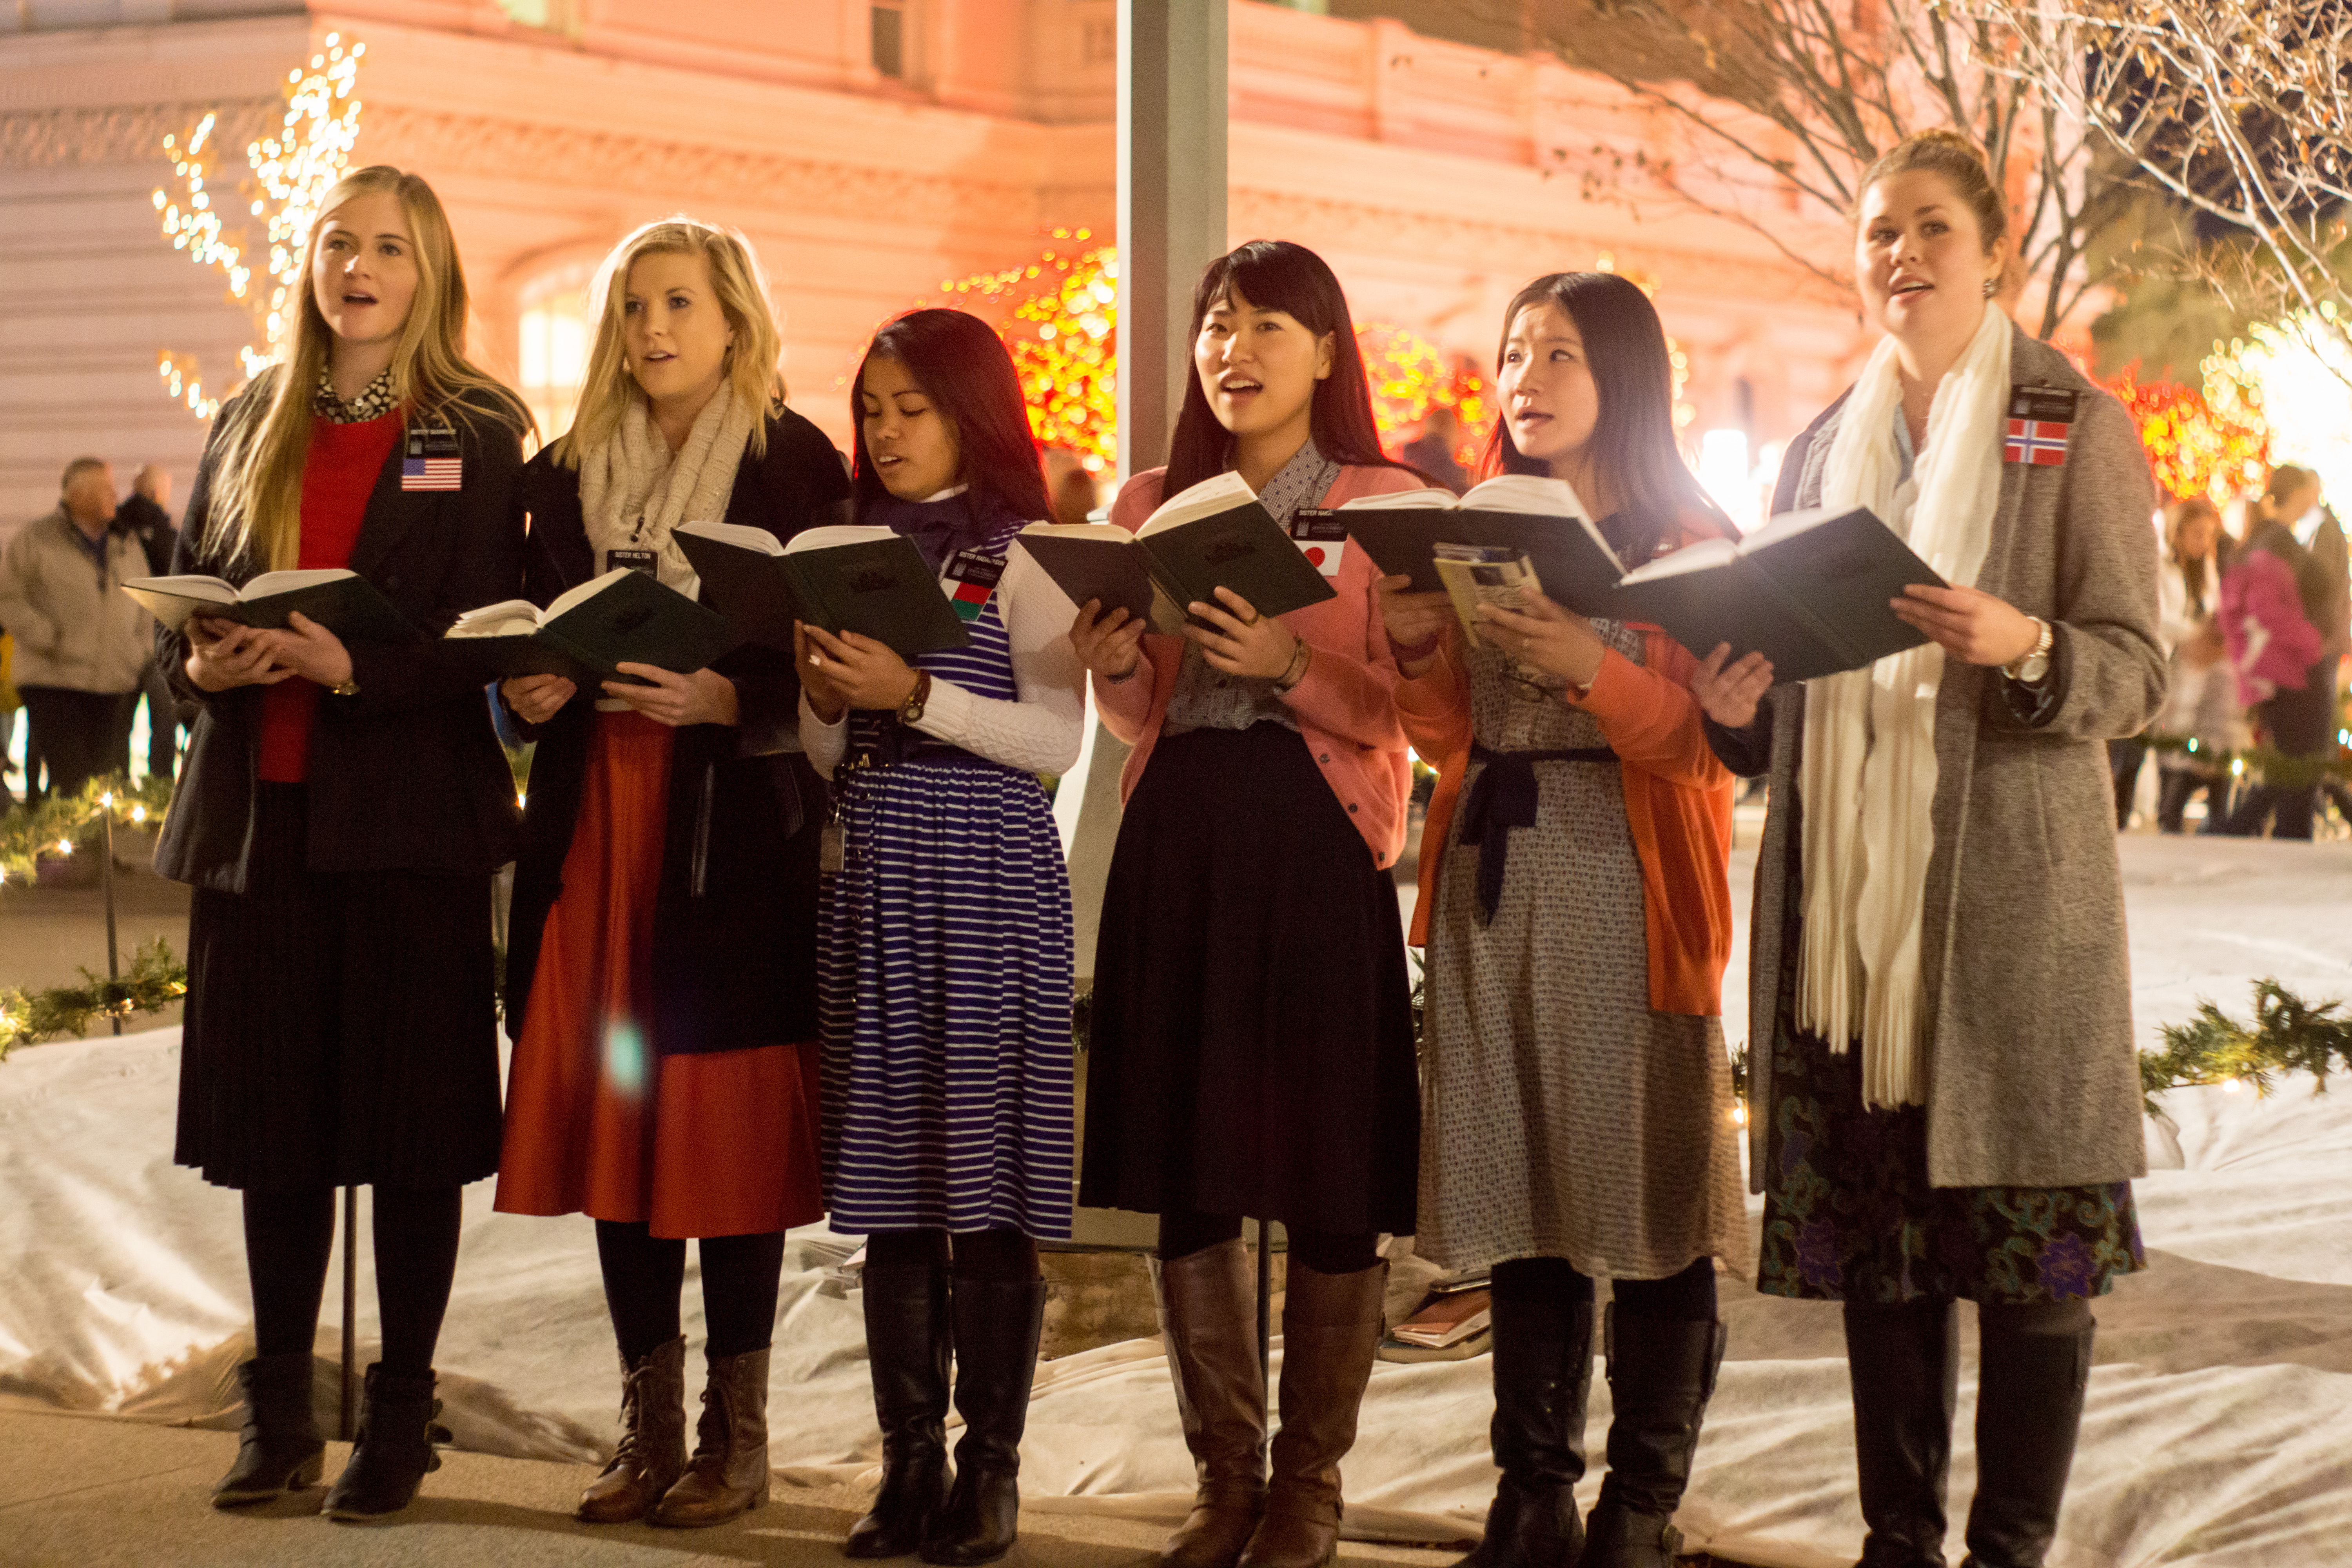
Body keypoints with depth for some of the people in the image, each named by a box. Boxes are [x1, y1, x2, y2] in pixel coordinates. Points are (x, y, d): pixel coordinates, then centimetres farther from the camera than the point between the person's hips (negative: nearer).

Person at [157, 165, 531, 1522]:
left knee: (412, 1125, 0)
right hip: (258, 813, 4)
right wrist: (202, 661, -7)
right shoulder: (250, 425, 13)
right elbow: (181, 603, 15)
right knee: (270, 1117, 8)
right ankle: (281, 1417, 19)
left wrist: (352, 666, -21)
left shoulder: (478, 436, 0)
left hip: (411, 813, -4)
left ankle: (402, 1415, 10)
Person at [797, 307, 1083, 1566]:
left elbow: (1059, 739, -10)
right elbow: (829, 754, 16)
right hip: (874, 872, 5)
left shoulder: (1019, 557, -1)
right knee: (890, 1179, 5)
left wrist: (916, 696, -17)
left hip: (991, 874, -5)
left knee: (989, 1173, -5)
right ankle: (910, 1462, 10)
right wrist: (823, 693, -5)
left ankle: (991, 1466, 1)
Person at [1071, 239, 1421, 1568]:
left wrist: (1288, 662, -20)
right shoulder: (1151, 507, 14)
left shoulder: (1385, 505, 3)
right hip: (1177, 842, 4)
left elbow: (1393, 710, -4)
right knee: (1185, 1169, 4)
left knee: (1328, 1171, -1)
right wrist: (1113, 665, -5)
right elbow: (1138, 717, 15)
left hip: (1319, 846, -4)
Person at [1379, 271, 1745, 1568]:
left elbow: (1705, 741, -7)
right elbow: (1448, 735, 16)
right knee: (1520, 1191, 7)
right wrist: (1418, 646, -3)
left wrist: (1592, 668, -21)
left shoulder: (1689, 542, 0)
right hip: (1492, 885, 5)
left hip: (1624, 888, -5)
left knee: (1642, 1185, -4)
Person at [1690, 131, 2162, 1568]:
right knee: (1873, 1235, 6)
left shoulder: (2076, 428, 3)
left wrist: (2023, 647, -22)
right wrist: (1735, 711, -1)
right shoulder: (1822, 452, 17)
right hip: (1844, 895, 4)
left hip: (2008, 888, -4)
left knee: (2029, 1234, -3)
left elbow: (2136, 672, -2)